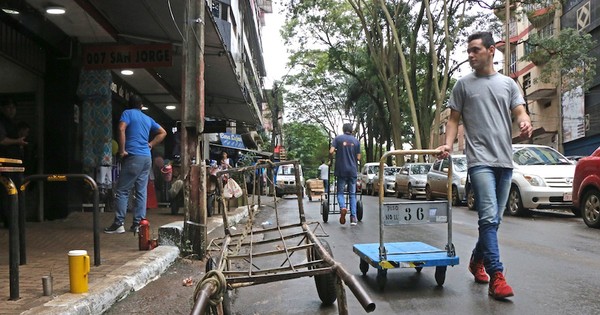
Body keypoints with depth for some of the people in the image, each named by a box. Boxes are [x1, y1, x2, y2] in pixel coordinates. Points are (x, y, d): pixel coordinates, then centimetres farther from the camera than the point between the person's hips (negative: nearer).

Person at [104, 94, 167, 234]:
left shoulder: (128, 113, 2)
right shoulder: (148, 119, 20)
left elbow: (121, 129, -15)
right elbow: (163, 132, 28)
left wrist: (122, 151, -10)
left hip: (133, 157, -6)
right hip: (147, 158, 6)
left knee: (122, 191, -2)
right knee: (141, 192, 6)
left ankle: (118, 224, -3)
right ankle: (138, 224, 5)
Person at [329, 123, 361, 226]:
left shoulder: (338, 138, 1)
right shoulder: (356, 141, 6)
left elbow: (331, 152, -9)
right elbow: (358, 157, 4)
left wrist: (331, 156, 13)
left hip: (341, 170, -1)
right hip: (353, 171, 1)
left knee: (340, 192, 8)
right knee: (352, 194, 8)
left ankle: (342, 207, -21)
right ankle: (353, 217, 0)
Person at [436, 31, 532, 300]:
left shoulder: (508, 84, 15)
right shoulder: (464, 84, 8)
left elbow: (519, 112, 8)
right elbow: (454, 119, 8)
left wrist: (525, 122, -16)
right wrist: (448, 144, -8)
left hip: (505, 160, 4)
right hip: (480, 159, -4)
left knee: (493, 219, 11)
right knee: (489, 218, -14)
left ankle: (477, 260, 31)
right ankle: (496, 277, -12)